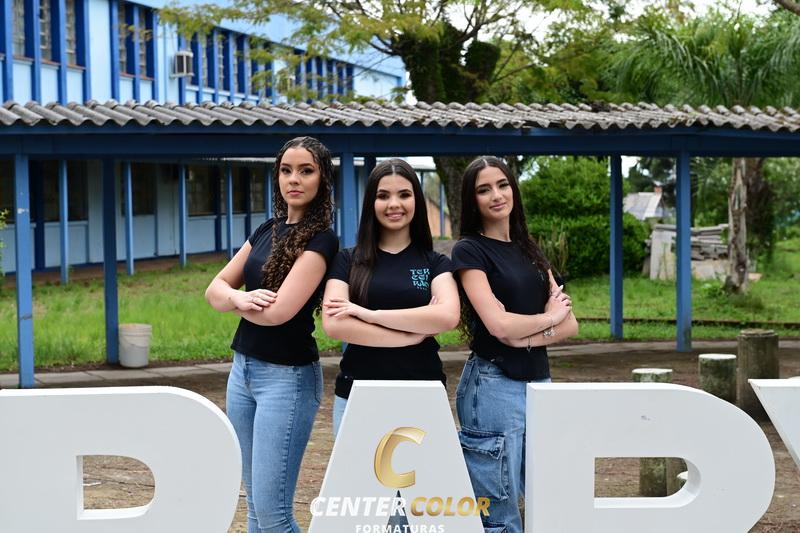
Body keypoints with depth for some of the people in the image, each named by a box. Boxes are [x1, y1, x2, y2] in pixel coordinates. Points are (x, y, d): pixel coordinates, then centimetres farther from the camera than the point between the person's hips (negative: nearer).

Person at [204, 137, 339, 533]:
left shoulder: (321, 240, -12)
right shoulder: (267, 231, 11)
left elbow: (279, 311, -22)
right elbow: (215, 289, 8)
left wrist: (232, 299, -2)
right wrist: (239, 297, -16)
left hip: (288, 376, -8)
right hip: (242, 369, 8)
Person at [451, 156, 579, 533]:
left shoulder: (530, 251, 14)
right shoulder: (469, 251, -5)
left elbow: (570, 324, 6)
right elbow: (499, 324, -16)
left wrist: (528, 337, -12)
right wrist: (548, 316, 0)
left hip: (540, 383, 7)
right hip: (494, 386, -7)